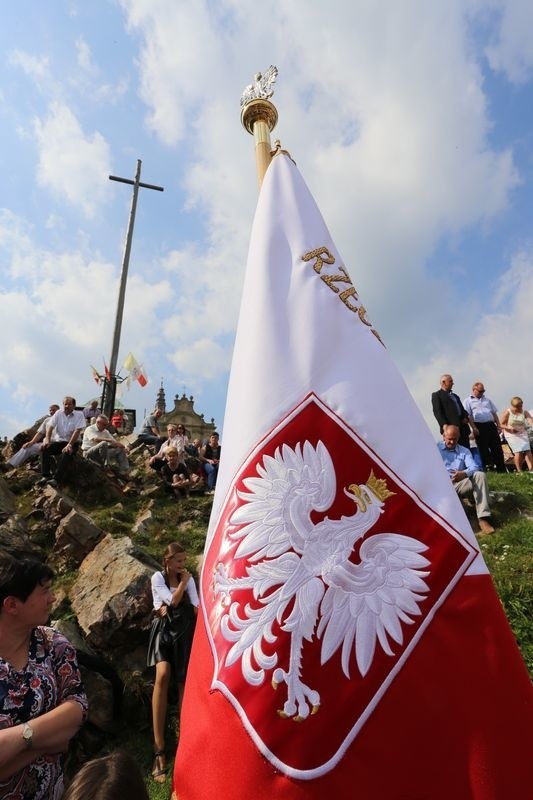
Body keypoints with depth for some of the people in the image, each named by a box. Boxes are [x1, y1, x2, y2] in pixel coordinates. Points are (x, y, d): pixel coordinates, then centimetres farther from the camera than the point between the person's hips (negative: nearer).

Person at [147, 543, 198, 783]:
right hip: (164, 629, -2)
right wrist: (182, 582, -5)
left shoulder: (189, 578, 7)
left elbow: (196, 605, 1)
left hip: (185, 630, 3)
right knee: (163, 675, -22)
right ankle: (159, 748, -18)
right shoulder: (157, 578, -1)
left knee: (184, 680, 0)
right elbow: (174, 601, -11)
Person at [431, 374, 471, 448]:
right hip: (450, 427, -7)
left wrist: (465, 417, 4)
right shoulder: (436, 395, 5)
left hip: (463, 427, 7)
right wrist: (444, 424, -20)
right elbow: (437, 411, -7)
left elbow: (462, 409, 27)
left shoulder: (455, 396, 28)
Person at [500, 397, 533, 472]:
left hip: (522, 433, 3)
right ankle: (519, 470, -8)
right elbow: (501, 424, -3)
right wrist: (509, 428, -20)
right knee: (518, 451, -16)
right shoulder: (507, 412, -4)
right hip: (512, 434, -3)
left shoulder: (524, 412, 4)